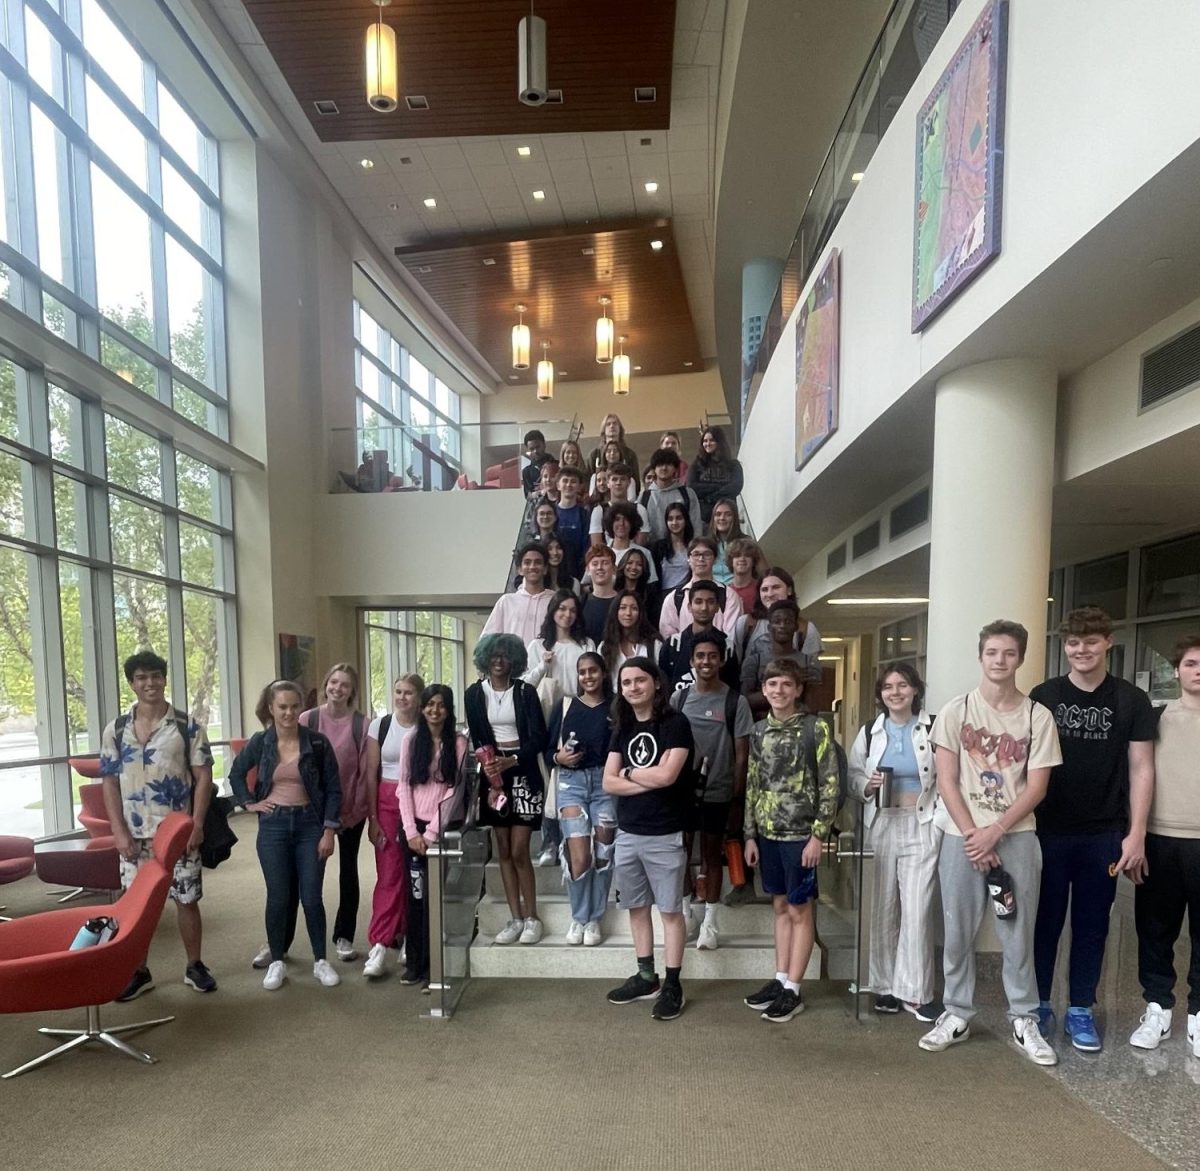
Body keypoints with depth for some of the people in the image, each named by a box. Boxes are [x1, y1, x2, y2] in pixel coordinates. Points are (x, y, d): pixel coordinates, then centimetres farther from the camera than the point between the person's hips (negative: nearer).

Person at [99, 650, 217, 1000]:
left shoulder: (188, 726, -4)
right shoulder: (116, 730, 1)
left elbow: (203, 777, -4)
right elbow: (109, 783, 2)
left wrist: (197, 824, -12)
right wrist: (119, 831, -6)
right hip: (134, 835, 2)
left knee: (187, 900, 6)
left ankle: (194, 966, 22)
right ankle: (139, 972, 26)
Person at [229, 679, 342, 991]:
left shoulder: (317, 742, -7)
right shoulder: (259, 742, -2)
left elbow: (333, 789, -4)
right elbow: (236, 773, 17)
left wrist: (329, 831, -8)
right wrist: (248, 802, 5)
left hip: (310, 824, -1)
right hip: (273, 825, 1)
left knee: (312, 897, 3)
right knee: (278, 897, 6)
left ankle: (320, 961, 19)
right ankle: (277, 962, 22)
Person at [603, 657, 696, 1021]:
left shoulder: (675, 723, -9)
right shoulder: (622, 729, 8)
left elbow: (667, 775, -20)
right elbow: (609, 783, 1)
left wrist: (630, 772, -4)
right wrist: (649, 781, -13)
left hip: (665, 835, -6)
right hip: (627, 833, 6)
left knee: (670, 910, 4)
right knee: (636, 907, 14)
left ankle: (672, 985, 14)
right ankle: (646, 977, 28)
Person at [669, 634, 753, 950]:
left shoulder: (735, 701, -6)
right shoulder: (678, 698, 0)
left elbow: (742, 753, -4)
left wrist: (738, 795, -6)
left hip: (718, 792, -2)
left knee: (713, 855, 10)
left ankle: (710, 923, 20)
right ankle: (684, 914, 28)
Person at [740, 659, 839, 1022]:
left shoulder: (816, 728, -9)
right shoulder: (759, 731, 7)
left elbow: (830, 785, -10)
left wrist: (818, 835, -13)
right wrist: (750, 834, 10)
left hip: (800, 833, -5)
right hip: (768, 833, 5)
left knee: (800, 910, 4)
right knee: (781, 906, 14)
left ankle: (793, 990, 13)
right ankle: (780, 980, 24)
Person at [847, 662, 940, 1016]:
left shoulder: (934, 729, -3)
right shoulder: (869, 732, 6)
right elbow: (852, 777, 11)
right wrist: (867, 786, -10)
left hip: (922, 827, -2)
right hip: (880, 827, 3)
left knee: (917, 910, -2)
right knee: (883, 909, 9)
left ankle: (915, 993, 10)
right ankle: (885, 987, 23)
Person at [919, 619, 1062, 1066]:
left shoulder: (1037, 716, 0)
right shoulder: (955, 711, 0)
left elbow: (1036, 787, -2)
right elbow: (947, 782, -2)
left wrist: (994, 832, -9)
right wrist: (972, 835, -9)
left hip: (1016, 837, 0)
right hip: (962, 837, 0)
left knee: (1018, 933, 6)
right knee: (958, 933, 7)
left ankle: (1025, 1021, 21)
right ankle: (956, 1014, 21)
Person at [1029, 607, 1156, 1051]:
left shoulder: (1132, 701, 1)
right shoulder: (1043, 695, -1)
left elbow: (1141, 769, 1)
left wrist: (1136, 834, -4)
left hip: (1104, 835, 0)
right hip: (1048, 832, 0)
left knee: (1092, 925, 11)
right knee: (1044, 921, 9)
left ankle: (1080, 1011, 24)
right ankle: (1038, 1005, 23)